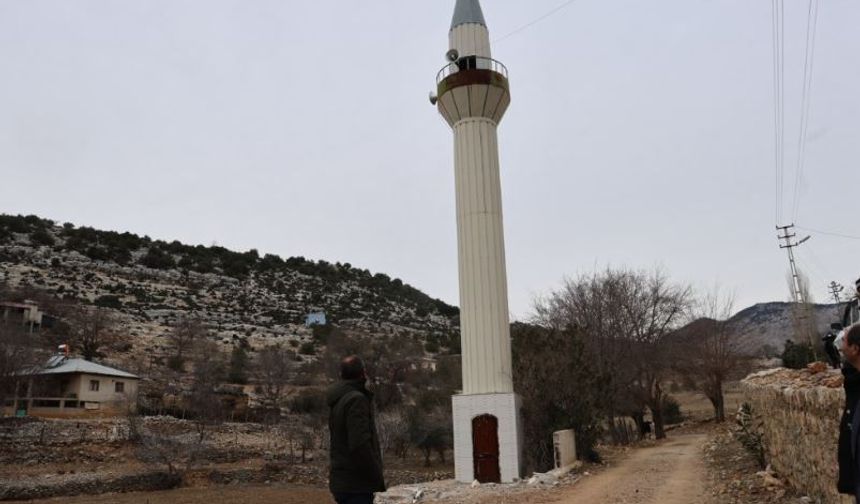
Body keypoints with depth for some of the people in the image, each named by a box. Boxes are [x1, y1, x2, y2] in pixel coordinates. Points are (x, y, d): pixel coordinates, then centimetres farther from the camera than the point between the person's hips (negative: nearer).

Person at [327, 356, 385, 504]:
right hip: (355, 485, -9)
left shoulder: (338, 401, 13)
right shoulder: (356, 399, -17)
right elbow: (360, 445, -24)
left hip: (342, 482, 9)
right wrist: (377, 478, -15)